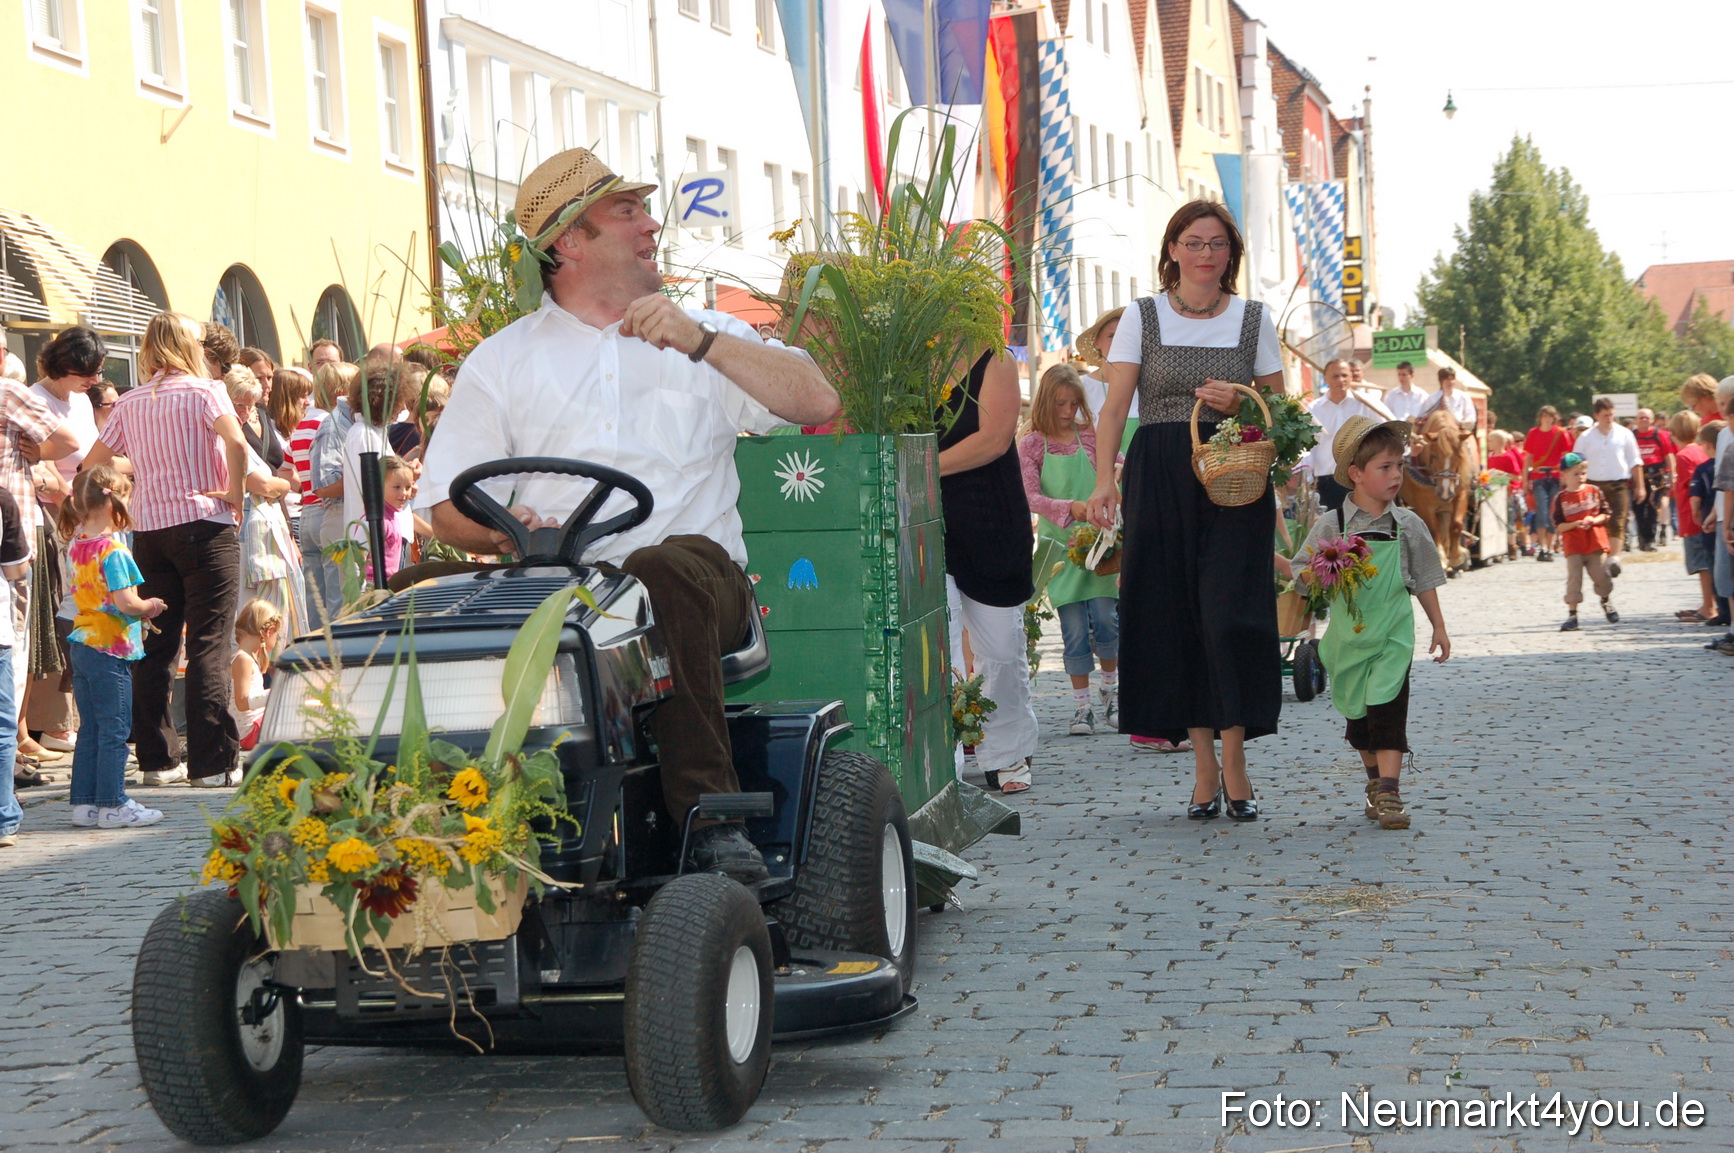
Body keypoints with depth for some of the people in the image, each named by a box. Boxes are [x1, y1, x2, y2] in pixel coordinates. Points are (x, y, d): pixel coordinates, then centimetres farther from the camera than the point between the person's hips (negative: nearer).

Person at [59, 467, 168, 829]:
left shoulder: (75, 545, 9)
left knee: (91, 729, 14)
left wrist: (141, 609, 11)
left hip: (82, 645, 8)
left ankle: (84, 803, 16)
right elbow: (125, 603, -23)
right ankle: (112, 805, 2)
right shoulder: (114, 551, -17)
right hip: (109, 649, -8)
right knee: (114, 731, -1)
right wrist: (150, 606, -3)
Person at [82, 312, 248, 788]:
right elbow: (236, 443, -21)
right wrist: (235, 493, -9)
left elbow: (91, 463, 12)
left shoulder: (130, 403, 10)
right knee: (207, 645, -4)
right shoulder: (203, 392, -4)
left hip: (148, 530, 5)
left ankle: (157, 758, 10)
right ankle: (211, 761, -6)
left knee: (154, 646, 9)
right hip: (204, 524, -5)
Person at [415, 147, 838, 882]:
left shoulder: (705, 338, 22)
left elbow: (817, 401, 6)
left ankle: (708, 814, -38)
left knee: (662, 569, -37)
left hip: (698, 576, 0)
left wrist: (703, 342, -3)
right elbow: (447, 506, 10)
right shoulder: (501, 361, 18)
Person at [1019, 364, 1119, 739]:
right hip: (1059, 544, -1)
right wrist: (1071, 508, -25)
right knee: (1074, 629, -1)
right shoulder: (1032, 444, 0)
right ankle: (1081, 706, 9)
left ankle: (1112, 689, 17)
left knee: (1106, 619, -7)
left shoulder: (1092, 438, 6)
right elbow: (1030, 496, -9)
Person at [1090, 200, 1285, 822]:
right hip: (1159, 480, 0)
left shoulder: (1254, 319, 10)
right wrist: (1104, 479, -16)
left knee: (1232, 612, -11)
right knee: (1174, 614, -1)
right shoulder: (1142, 317, 7)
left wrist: (1241, 404, -8)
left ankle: (1233, 761, -3)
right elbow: (1115, 406, -1)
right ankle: (1204, 766, 7)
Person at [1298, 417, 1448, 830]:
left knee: (1387, 708, -10)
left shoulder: (1407, 525, 2)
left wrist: (1439, 627, 14)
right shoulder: (1330, 526, -3)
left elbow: (1424, 580, 11)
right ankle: (1375, 782, 29)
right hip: (1348, 636, 1)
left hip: (1393, 634, -1)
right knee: (1356, 711, 11)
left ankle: (1389, 793, -12)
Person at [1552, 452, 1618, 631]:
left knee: (1601, 575, 6)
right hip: (1573, 546, -1)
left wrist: (1594, 520, -16)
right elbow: (1559, 525, -5)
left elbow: (1607, 514, 4)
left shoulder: (1594, 491, 2)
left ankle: (1605, 601, 37)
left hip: (1596, 544, 1)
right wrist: (1576, 524, -21)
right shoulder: (1561, 498, -3)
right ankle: (1572, 615, 0)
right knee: (1574, 579, -4)